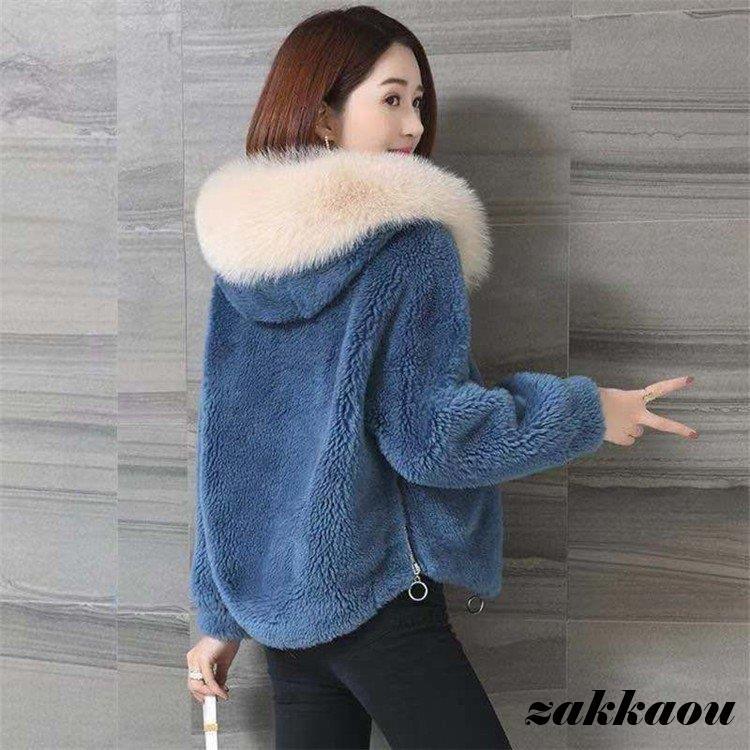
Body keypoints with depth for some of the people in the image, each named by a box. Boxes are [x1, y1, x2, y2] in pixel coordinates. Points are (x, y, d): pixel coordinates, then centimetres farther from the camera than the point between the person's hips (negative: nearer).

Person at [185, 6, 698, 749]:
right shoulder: (409, 241, -14)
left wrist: (220, 616, 17)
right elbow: (427, 432, -18)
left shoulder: (240, 252, 6)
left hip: (272, 596, 7)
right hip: (373, 593, -7)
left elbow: (224, 444, 10)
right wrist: (586, 411, -5)